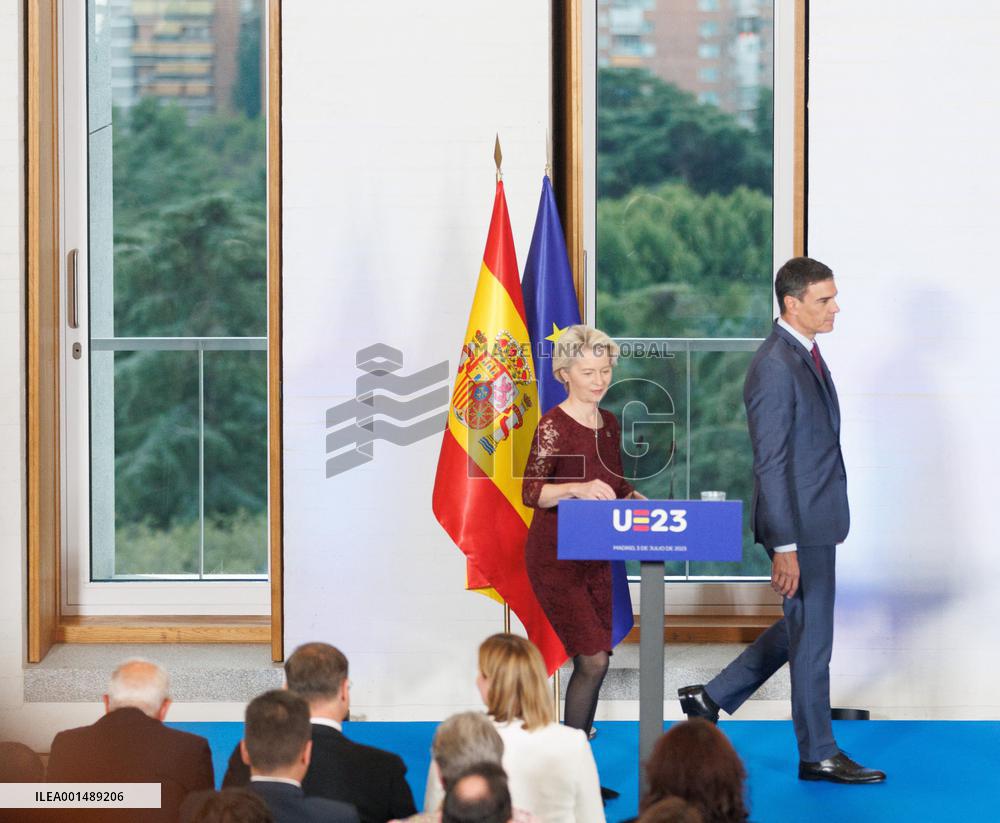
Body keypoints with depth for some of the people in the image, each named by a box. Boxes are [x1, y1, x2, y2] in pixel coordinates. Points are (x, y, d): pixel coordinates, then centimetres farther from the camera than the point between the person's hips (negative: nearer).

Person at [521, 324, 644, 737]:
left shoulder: (609, 424, 10)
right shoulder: (553, 425, -13)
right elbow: (531, 491, -22)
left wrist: (635, 499, 0)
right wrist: (576, 489, -38)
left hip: (596, 559, 7)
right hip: (555, 559, -7)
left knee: (593, 660, 9)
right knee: (593, 659, -14)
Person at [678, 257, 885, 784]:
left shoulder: (804, 354, 11)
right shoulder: (774, 367, -20)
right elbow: (770, 465, -22)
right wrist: (784, 547, -22)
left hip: (817, 521, 10)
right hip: (799, 526, -10)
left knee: (801, 630, 20)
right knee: (811, 640, 3)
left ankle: (710, 700, 27)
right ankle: (818, 755, 15)